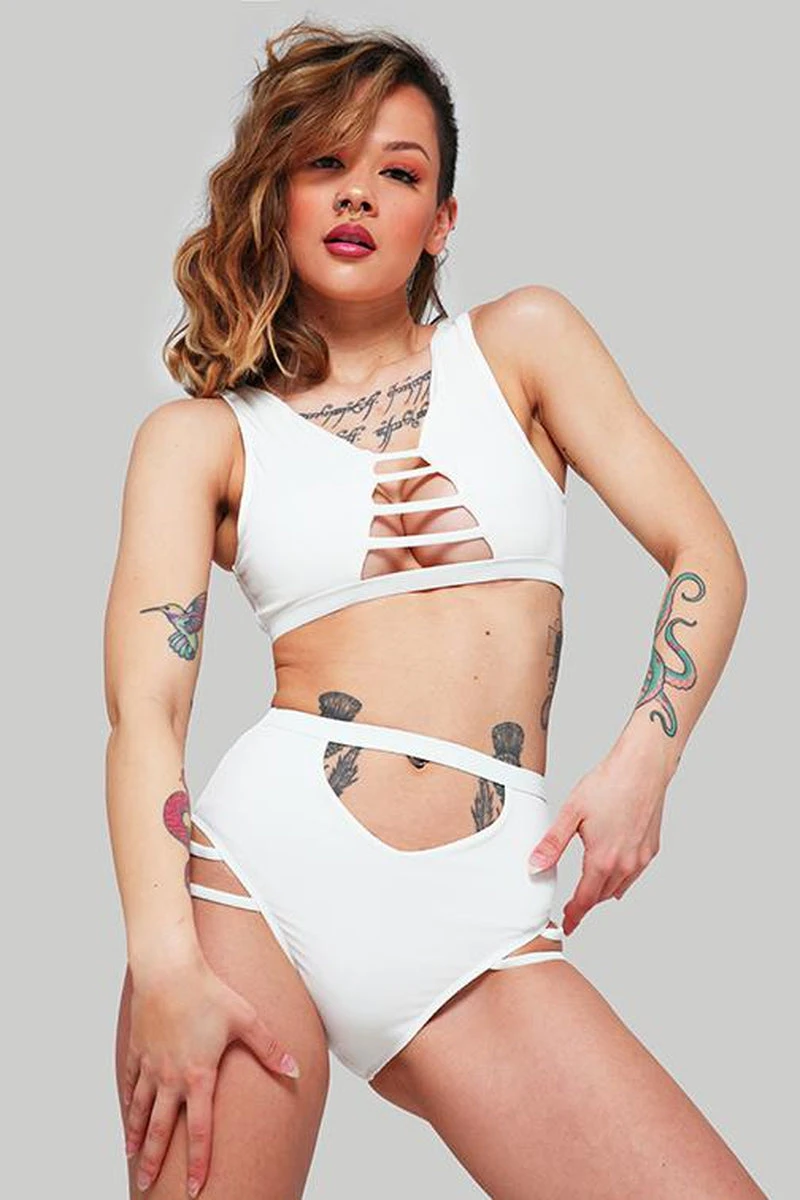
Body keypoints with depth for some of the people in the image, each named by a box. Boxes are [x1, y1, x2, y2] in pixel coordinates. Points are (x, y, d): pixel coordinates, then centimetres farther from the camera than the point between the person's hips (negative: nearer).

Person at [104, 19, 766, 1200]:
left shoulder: (521, 340, 12)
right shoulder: (198, 436, 8)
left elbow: (707, 558, 9)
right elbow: (143, 707, -4)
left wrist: (641, 761, -7)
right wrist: (166, 967, -18)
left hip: (479, 913, 1)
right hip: (259, 863, 0)